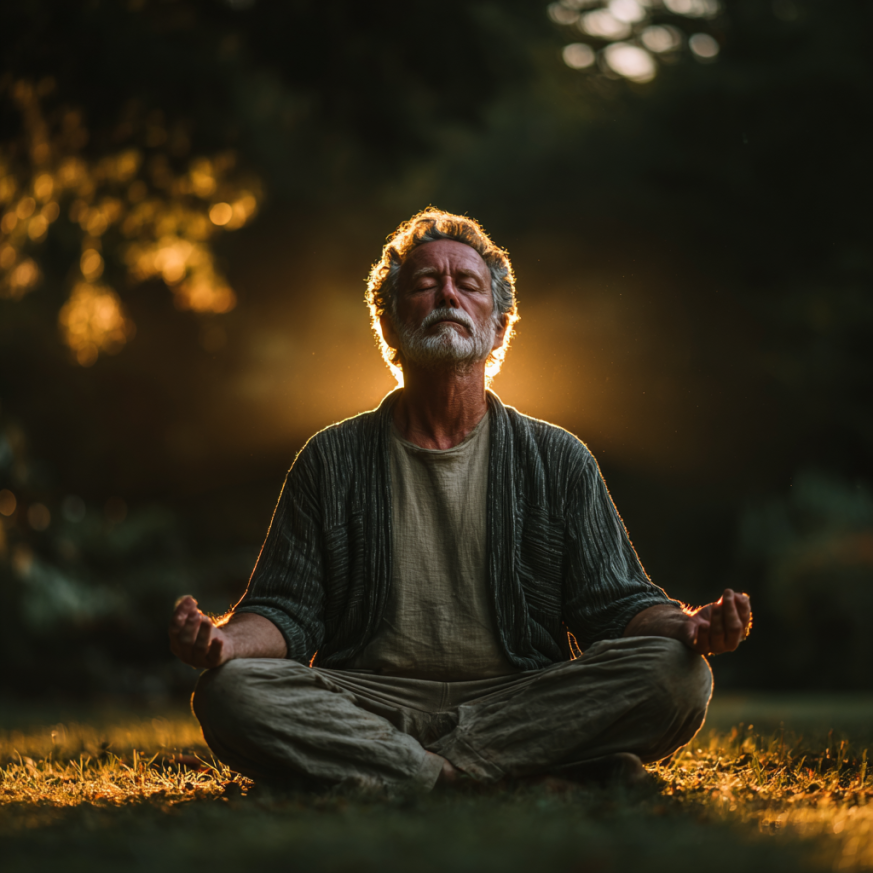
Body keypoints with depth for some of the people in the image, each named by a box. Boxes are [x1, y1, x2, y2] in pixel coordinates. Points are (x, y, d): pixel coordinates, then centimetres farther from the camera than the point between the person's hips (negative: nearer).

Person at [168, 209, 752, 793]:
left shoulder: (558, 460, 14)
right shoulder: (333, 460, 13)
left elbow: (617, 604, 8)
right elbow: (286, 611, 8)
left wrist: (688, 626, -15)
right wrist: (226, 640, -16)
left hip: (521, 705, 0)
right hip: (370, 707, 0)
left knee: (672, 672, -26)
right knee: (230, 690, -30)